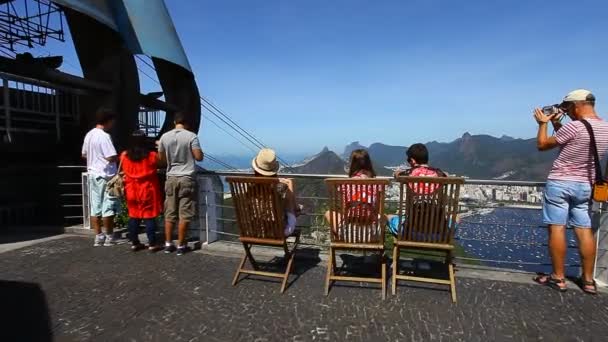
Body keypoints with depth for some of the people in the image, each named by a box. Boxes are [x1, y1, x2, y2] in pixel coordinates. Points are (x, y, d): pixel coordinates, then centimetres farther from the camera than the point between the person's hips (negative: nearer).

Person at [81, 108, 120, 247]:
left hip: (92, 174, 8)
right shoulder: (104, 136, -16)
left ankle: (98, 236, 15)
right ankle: (109, 237, 7)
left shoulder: (89, 135, 10)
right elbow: (112, 157, -22)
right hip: (105, 176, -8)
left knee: (95, 207, 10)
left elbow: (84, 155, 20)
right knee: (108, 208, 0)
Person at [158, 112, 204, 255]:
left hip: (171, 178, 4)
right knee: (184, 214, 2)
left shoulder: (164, 137, 4)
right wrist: (194, 152, 11)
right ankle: (181, 245, 6)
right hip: (187, 178, -4)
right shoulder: (191, 136, -8)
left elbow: (162, 159, 11)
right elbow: (199, 157, -9)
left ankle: (168, 244, 17)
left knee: (170, 213, 11)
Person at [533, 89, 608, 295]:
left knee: (557, 228, -2)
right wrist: (556, 124, 16)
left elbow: (542, 145, -7)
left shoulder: (574, 126, -17)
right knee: (585, 230, 9)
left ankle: (558, 278, 3)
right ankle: (588, 280, 15)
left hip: (560, 183, -7)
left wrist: (543, 123, 6)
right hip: (585, 186, 7)